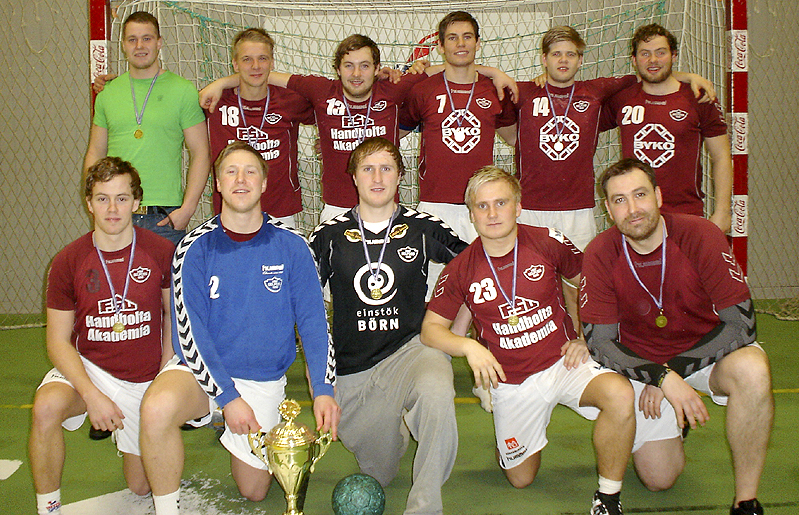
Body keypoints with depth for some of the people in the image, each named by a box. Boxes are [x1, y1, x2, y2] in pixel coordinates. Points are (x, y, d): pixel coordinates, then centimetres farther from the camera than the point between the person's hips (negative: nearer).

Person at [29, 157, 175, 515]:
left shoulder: (162, 252, -10)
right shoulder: (68, 261, -10)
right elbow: (58, 341, -8)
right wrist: (92, 395, -22)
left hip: (145, 380, 1)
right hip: (88, 367, 0)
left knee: (141, 486, 9)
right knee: (46, 406, -35)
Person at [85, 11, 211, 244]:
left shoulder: (183, 91, 1)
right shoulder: (108, 93, 11)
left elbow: (200, 154, -1)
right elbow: (95, 154, 16)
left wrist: (187, 208, -10)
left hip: (165, 218, -3)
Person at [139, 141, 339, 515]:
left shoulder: (291, 249, -3)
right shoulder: (195, 248, -7)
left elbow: (314, 324, -2)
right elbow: (189, 332, -11)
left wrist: (323, 391, -15)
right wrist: (228, 397, -20)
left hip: (265, 380, 2)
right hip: (203, 371, -2)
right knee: (157, 408, -34)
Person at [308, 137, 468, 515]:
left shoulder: (423, 229, 3)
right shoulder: (330, 235, 5)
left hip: (410, 350, -2)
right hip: (352, 367, 2)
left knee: (436, 391, -38)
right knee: (377, 476, 8)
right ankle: (395, 428, 42)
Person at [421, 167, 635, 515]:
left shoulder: (548, 242, -7)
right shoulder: (460, 270, -6)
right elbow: (431, 329, -3)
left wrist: (583, 337, 0)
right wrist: (469, 347, -21)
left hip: (562, 362, -1)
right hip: (510, 380, 1)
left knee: (619, 395, -32)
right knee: (521, 478, 7)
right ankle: (506, 440, 44)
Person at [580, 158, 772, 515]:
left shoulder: (699, 235, -21)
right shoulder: (600, 255, -16)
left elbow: (741, 322, -20)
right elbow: (600, 342, -14)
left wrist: (675, 370, -24)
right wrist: (663, 377, -28)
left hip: (707, 349, -1)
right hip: (642, 363, 1)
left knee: (752, 369, -35)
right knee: (658, 479, -5)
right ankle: (674, 424, 31)